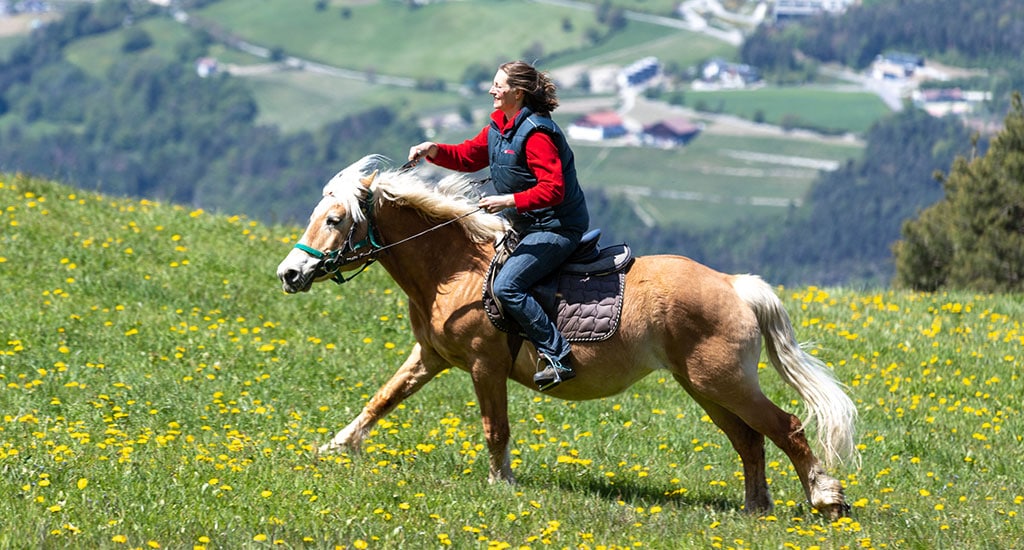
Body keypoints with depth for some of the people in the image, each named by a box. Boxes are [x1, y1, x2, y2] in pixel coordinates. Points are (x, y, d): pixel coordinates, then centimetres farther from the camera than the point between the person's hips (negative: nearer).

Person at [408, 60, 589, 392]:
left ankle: (558, 356, -22)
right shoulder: (498, 126, 9)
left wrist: (509, 200, -30)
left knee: (507, 286, -23)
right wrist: (433, 151, 2)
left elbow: (552, 188, -27)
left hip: (557, 228, -11)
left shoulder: (535, 133, -21)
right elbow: (468, 157, 18)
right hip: (526, 227, 11)